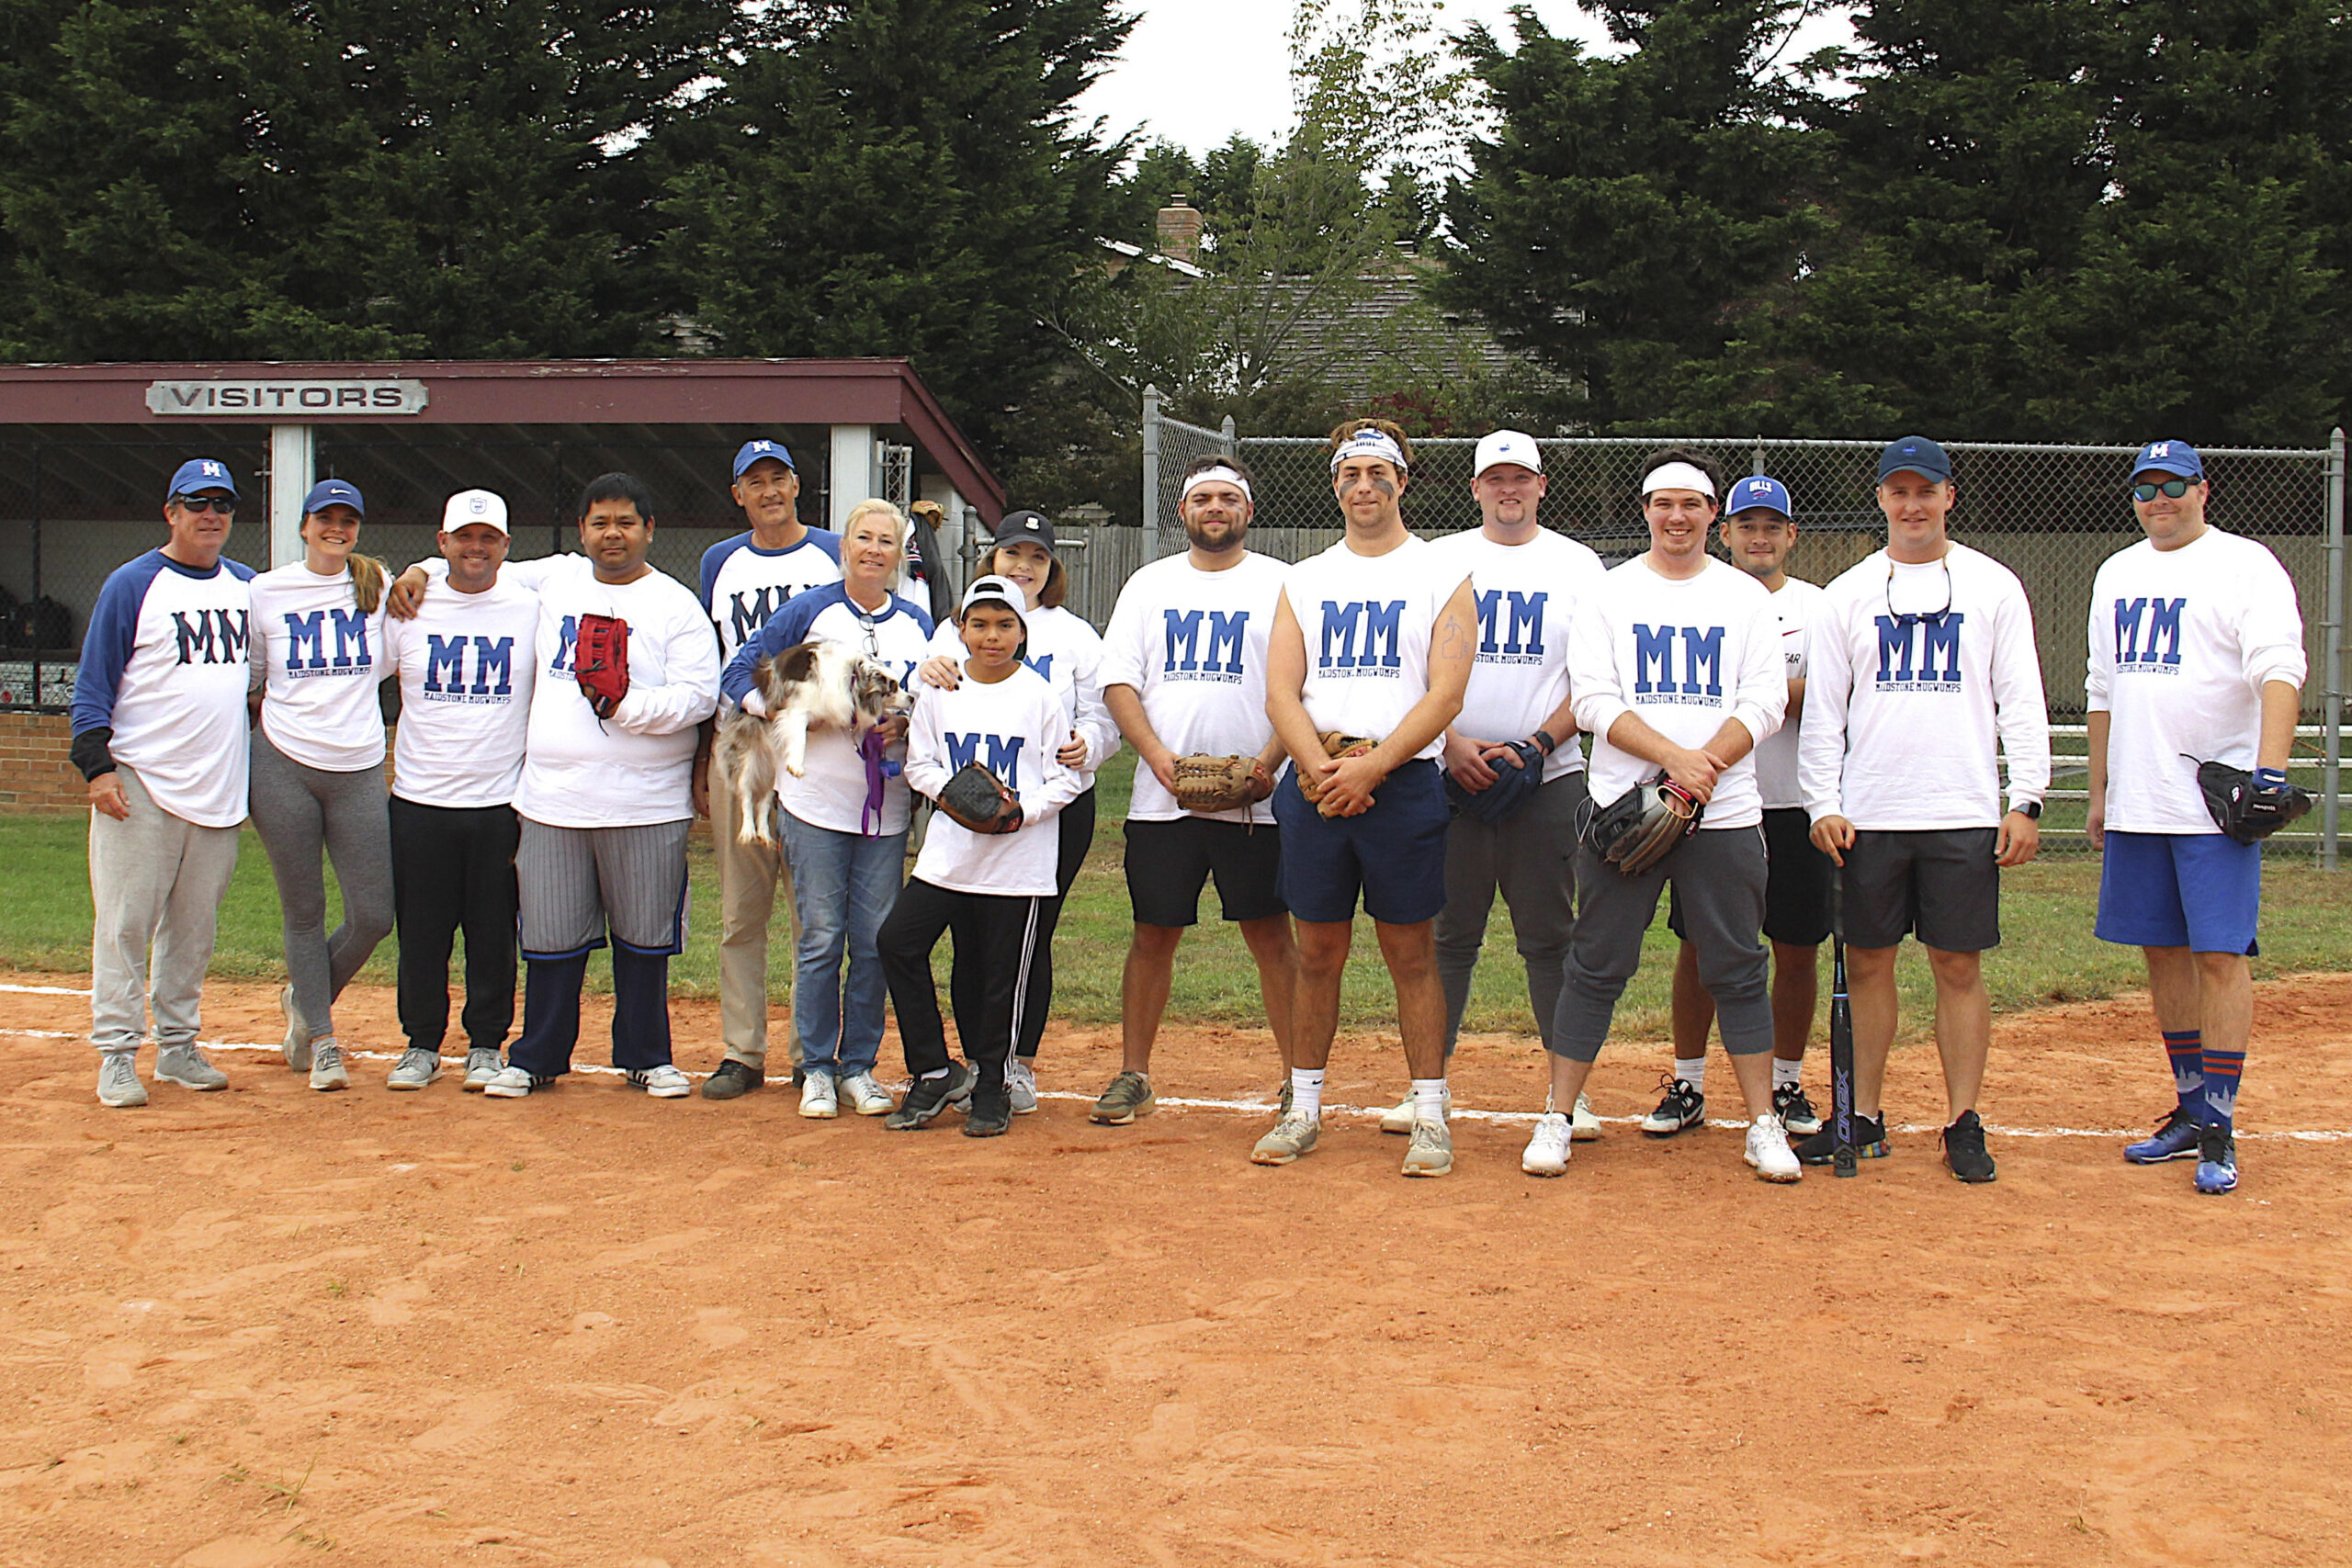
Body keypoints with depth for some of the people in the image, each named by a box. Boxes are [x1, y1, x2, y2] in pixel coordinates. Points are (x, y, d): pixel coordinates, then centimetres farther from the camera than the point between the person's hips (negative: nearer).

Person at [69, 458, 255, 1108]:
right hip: (139, 785, -5)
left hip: (218, 787, 5)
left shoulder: (248, 586, 13)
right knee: (125, 923, -4)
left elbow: (264, 671, 23)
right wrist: (96, 765, -14)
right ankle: (117, 1055, 0)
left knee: (194, 926, 10)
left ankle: (178, 1048, 19)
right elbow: (93, 682, -4)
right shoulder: (132, 584, -3)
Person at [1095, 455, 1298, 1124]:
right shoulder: (1149, 585, 12)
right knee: (1153, 935, 6)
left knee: (1272, 936, 0)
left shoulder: (1281, 585, 4)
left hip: (1256, 801, -2)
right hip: (1162, 798, 2)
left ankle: (1299, 1078, 7)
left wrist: (1268, 762, -16)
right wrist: (1160, 758, -10)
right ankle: (1133, 1076, 15)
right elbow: (1118, 682, 6)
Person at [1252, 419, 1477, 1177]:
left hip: (1404, 786, -3)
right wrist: (1321, 770, -13)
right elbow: (1281, 694, 4)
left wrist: (1371, 769, -16)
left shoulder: (1443, 578, 3)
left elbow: (1444, 695, -7)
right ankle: (1303, 1110, 15)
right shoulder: (1303, 581, 13)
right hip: (1313, 791, 3)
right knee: (1317, 952, 8)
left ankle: (1430, 1115, 5)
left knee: (1412, 953, 0)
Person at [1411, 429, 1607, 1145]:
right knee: (1449, 934, 4)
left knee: (1550, 938, 1)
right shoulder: (1439, 561, 8)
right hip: (1451, 778, 1)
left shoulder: (1578, 567, 5)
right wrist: (1451, 743, -10)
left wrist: (1537, 745, -12)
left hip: (1548, 779, -1)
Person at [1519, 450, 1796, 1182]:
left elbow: (1764, 704, 1)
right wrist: (1674, 757, -19)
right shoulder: (1608, 594, 5)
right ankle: (1557, 1120, 7)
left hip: (1724, 816, 1)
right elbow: (1594, 701, -6)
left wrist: (1704, 768, -15)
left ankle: (1764, 1126, 12)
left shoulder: (1746, 597, 9)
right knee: (1596, 968, 1)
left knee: (1737, 970, 5)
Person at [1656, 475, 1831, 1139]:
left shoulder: (1816, 607, 6)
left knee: (1798, 950, 4)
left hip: (1794, 804, 0)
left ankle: (1786, 1085, 18)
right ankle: (1688, 1087, 13)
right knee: (1699, 944, 3)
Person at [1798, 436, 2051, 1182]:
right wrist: (1822, 804, -2)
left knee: (1959, 966, 1)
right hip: (1868, 814, 2)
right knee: (1866, 963, 5)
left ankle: (1963, 1125, 8)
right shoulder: (1847, 594, 8)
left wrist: (2026, 801, -5)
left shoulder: (1993, 586, 5)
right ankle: (1864, 1118, 14)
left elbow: (2021, 701, 3)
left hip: (1964, 813, -1)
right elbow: (1822, 710, 7)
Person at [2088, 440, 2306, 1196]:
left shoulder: (2247, 566, -4)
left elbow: (2279, 673, -17)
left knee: (2218, 954, -8)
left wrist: (2269, 768, -30)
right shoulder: (2116, 575, 16)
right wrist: (2098, 793, 18)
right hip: (2136, 807, 6)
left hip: (2216, 802, -6)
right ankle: (2191, 1109, 20)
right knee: (2162, 951, 10)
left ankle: (2219, 1130, -5)